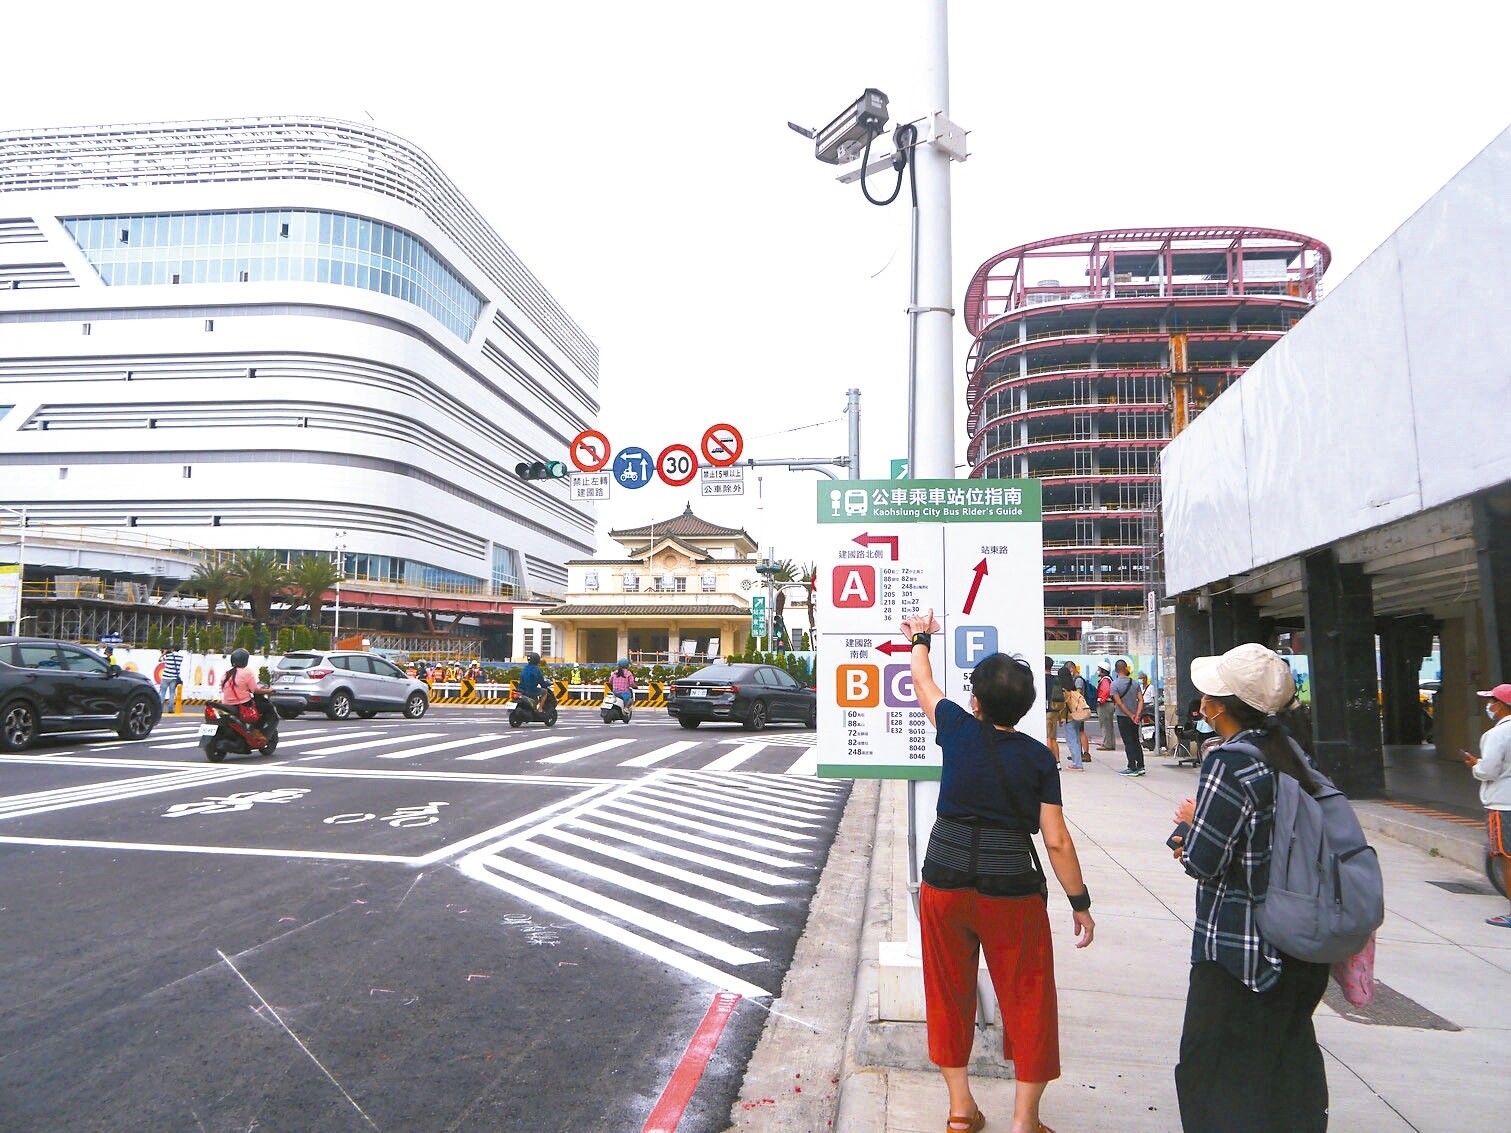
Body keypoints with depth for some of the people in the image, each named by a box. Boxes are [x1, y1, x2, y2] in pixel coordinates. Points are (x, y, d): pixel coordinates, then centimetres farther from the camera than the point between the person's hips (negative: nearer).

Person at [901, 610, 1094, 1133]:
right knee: (1027, 1001, 13)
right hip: (1012, 892, -1)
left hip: (945, 883, 2)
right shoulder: (1039, 757, -6)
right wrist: (1080, 902, 4)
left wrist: (920, 638, 31)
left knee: (951, 994, 17)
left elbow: (922, 682, 14)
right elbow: (1056, 840, -7)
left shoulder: (958, 729, -5)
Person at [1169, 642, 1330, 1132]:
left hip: (1240, 951, -8)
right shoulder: (1292, 752, 3)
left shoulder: (1230, 763, -22)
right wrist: (1203, 833, 3)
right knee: (1288, 1060, 23)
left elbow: (1203, 862, -20)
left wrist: (1190, 822, -2)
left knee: (1213, 1071, 6)